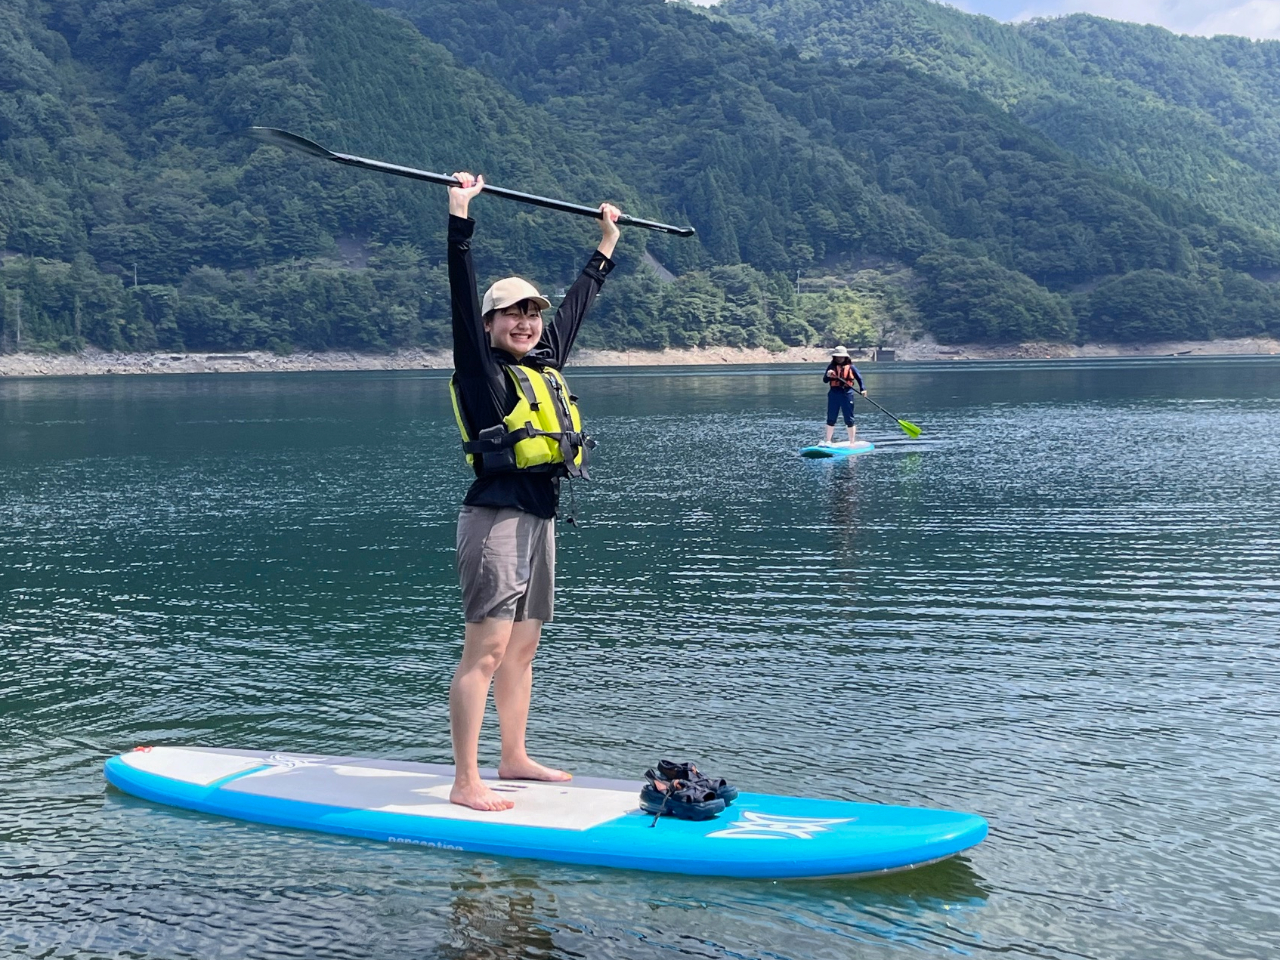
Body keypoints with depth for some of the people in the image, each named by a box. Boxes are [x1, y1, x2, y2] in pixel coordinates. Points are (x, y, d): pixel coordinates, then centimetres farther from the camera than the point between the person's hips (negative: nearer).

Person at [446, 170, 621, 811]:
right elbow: (463, 298, -15)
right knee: (485, 650, -10)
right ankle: (466, 784, -9)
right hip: (495, 518, -8)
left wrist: (606, 246, 39)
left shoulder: (546, 362, 15)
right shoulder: (482, 368, -4)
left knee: (522, 648, 15)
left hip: (541, 519, 8)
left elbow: (578, 302, 28)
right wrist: (460, 216, -20)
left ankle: (514, 759, 27)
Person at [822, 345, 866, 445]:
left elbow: (859, 378, 6)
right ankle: (828, 441, 16)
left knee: (849, 420, 2)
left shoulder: (850, 367, 4)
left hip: (847, 393, -2)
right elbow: (824, 380, 3)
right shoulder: (831, 366, 7)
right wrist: (828, 375, -19)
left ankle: (852, 442, 9)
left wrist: (862, 389, -10)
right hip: (834, 394, 2)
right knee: (831, 419, 7)